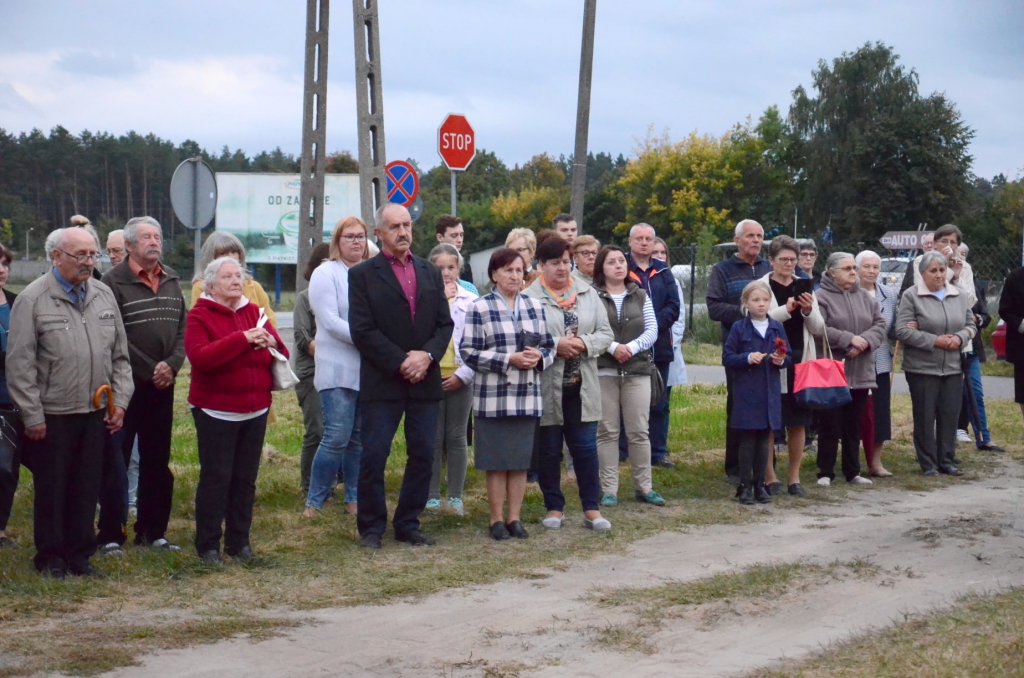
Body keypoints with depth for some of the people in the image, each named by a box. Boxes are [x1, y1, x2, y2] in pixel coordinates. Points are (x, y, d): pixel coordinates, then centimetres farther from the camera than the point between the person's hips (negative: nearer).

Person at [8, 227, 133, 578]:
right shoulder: (32, 299, -10)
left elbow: (120, 355, 12)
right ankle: (50, 557, 20)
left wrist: (120, 401, 5)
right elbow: (20, 365, -10)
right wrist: (32, 416, -11)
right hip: (52, 416, -4)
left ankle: (80, 554, 24)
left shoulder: (104, 296, 7)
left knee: (87, 489, 11)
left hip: (95, 414, 4)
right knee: (51, 490, 7)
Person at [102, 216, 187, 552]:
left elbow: (182, 329, 10)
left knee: (157, 461, 11)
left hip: (162, 385, 6)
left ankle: (152, 531, 19)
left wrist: (172, 364, -7)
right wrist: (149, 370, -14)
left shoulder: (171, 281, 12)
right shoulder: (115, 281, -8)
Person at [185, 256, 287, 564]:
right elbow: (199, 357, -21)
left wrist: (272, 343, -10)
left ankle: (239, 541, 16)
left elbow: (282, 356, 14)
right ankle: (208, 544, 4)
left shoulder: (255, 313, 12)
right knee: (216, 478, -5)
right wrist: (242, 339, -24)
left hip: (255, 411, 5)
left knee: (246, 478, 7)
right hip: (216, 412, -5)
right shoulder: (199, 316, -4)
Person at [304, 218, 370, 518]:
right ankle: (314, 502, 1)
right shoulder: (326, 274, -2)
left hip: (369, 370, 5)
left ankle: (354, 499, 16)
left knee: (361, 438, 8)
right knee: (336, 437, -9)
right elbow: (330, 321, -11)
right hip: (338, 370, -5)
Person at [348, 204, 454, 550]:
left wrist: (427, 355, -9)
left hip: (425, 379, 4)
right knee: (374, 456, -4)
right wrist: (400, 363, -13)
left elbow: (445, 324, 10)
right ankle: (371, 527, 8)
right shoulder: (362, 275, 0)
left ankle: (408, 524, 16)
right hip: (382, 382, -4)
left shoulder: (430, 273, 14)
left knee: (423, 455, 5)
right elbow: (362, 330, -8)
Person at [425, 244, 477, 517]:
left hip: (459, 378, 1)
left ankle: (456, 496, 13)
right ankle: (432, 496, 9)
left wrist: (463, 375, -7)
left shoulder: (471, 300, 2)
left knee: (457, 437, 6)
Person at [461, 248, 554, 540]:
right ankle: (497, 519, 11)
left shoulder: (534, 307, 11)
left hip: (528, 397, 4)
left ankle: (514, 517, 17)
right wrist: (509, 360, -15)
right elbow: (468, 352, -8)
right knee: (496, 462, 1)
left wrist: (539, 358, -6)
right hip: (493, 398, -4)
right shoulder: (479, 308, -3)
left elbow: (549, 346, 17)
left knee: (521, 461, 8)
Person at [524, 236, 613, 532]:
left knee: (586, 447, 3)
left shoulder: (588, 293, 9)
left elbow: (606, 334, 8)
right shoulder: (530, 297, -6)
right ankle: (554, 507, 20)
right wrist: (555, 346, -19)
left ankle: (591, 508, 11)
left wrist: (584, 344, -10)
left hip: (581, 386, 3)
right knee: (548, 449, 7)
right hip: (547, 387, -3)